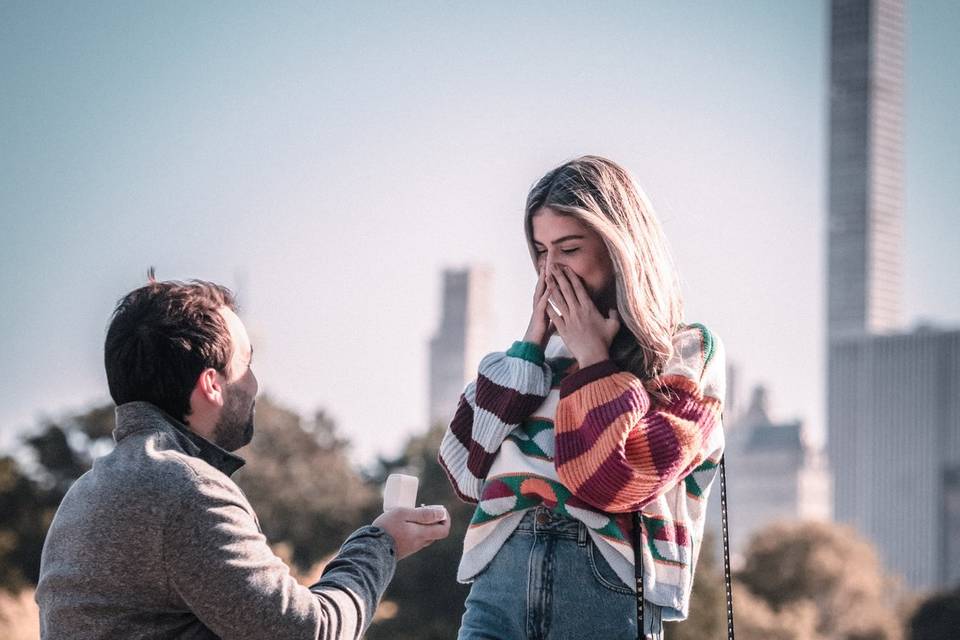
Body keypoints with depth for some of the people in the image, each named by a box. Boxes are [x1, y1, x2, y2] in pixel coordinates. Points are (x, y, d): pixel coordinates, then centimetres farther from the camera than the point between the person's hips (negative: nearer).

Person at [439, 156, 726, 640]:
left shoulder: (687, 353, 4)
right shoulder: (545, 347, 15)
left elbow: (625, 478, -10)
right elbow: (465, 471, 7)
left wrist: (592, 359, -2)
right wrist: (528, 351, 5)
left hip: (608, 587, -3)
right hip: (501, 579, 3)